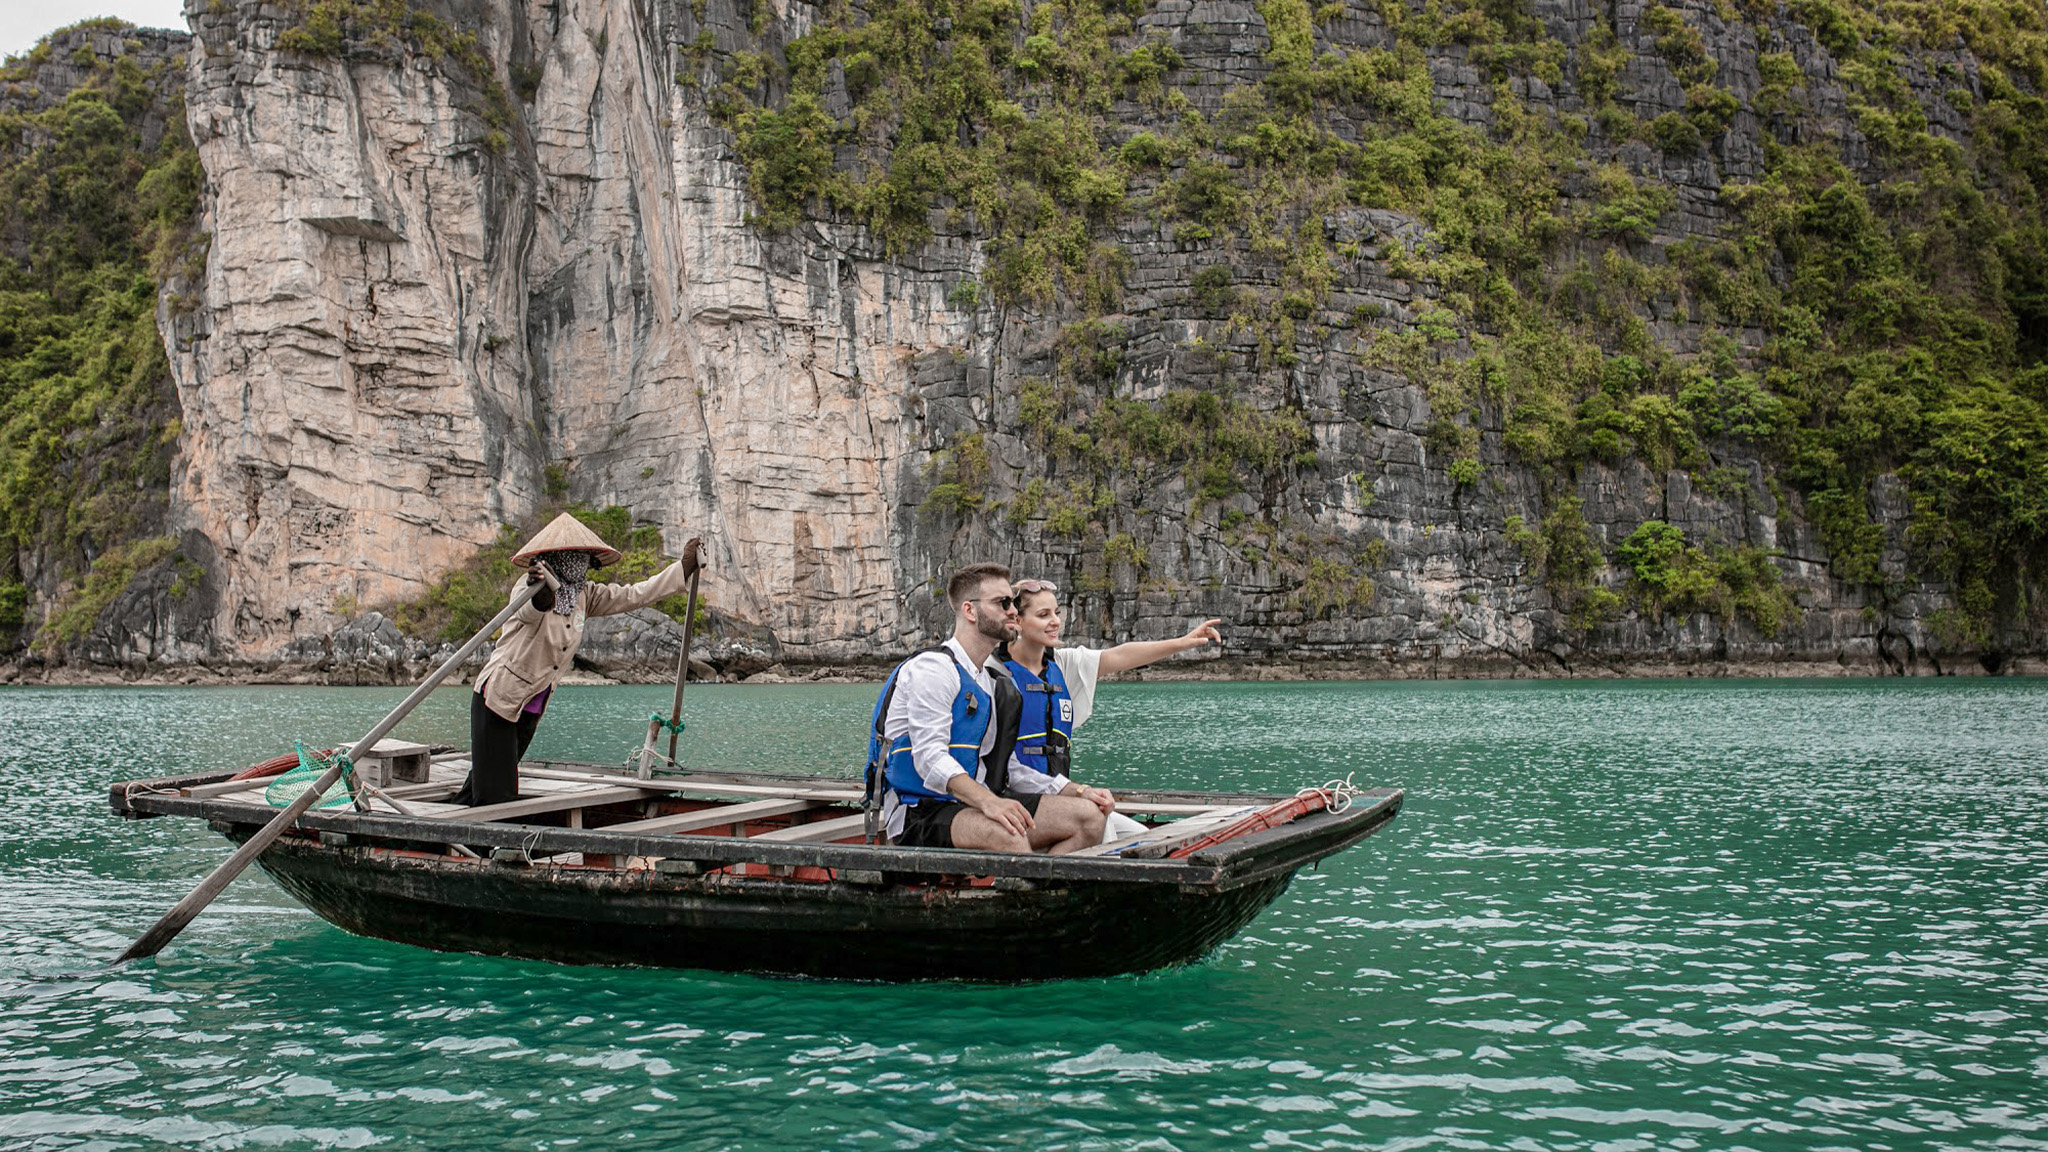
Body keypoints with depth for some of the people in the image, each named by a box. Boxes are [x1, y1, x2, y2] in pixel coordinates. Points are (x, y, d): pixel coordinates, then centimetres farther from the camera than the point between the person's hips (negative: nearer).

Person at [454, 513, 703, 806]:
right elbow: (530, 611, -39)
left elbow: (635, 595, 10)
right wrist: (539, 593, -64)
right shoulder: (531, 584, -16)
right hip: (497, 701, -7)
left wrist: (685, 565, 6)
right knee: (494, 795, -13)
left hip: (530, 710, 7)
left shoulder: (584, 595, 6)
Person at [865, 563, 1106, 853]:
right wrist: (987, 801, -34)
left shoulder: (998, 683, 21)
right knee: (1007, 835, -38)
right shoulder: (931, 667, -7)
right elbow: (930, 756, -20)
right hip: (919, 815, -9)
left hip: (972, 807, 9)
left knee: (1088, 818, -10)